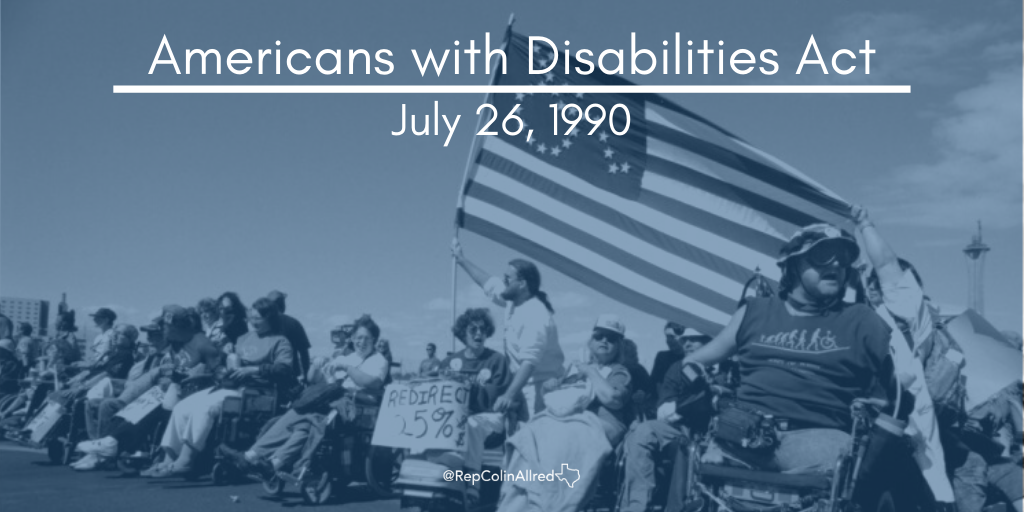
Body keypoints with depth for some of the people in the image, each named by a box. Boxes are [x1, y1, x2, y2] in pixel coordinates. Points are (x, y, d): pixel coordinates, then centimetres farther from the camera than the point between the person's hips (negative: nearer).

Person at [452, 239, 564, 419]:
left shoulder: (536, 316, -23)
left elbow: (529, 362, -32)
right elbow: (488, 284, 23)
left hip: (542, 389, -10)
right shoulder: (514, 301, 5)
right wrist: (462, 260, 26)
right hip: (522, 386, 10)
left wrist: (510, 395, -42)